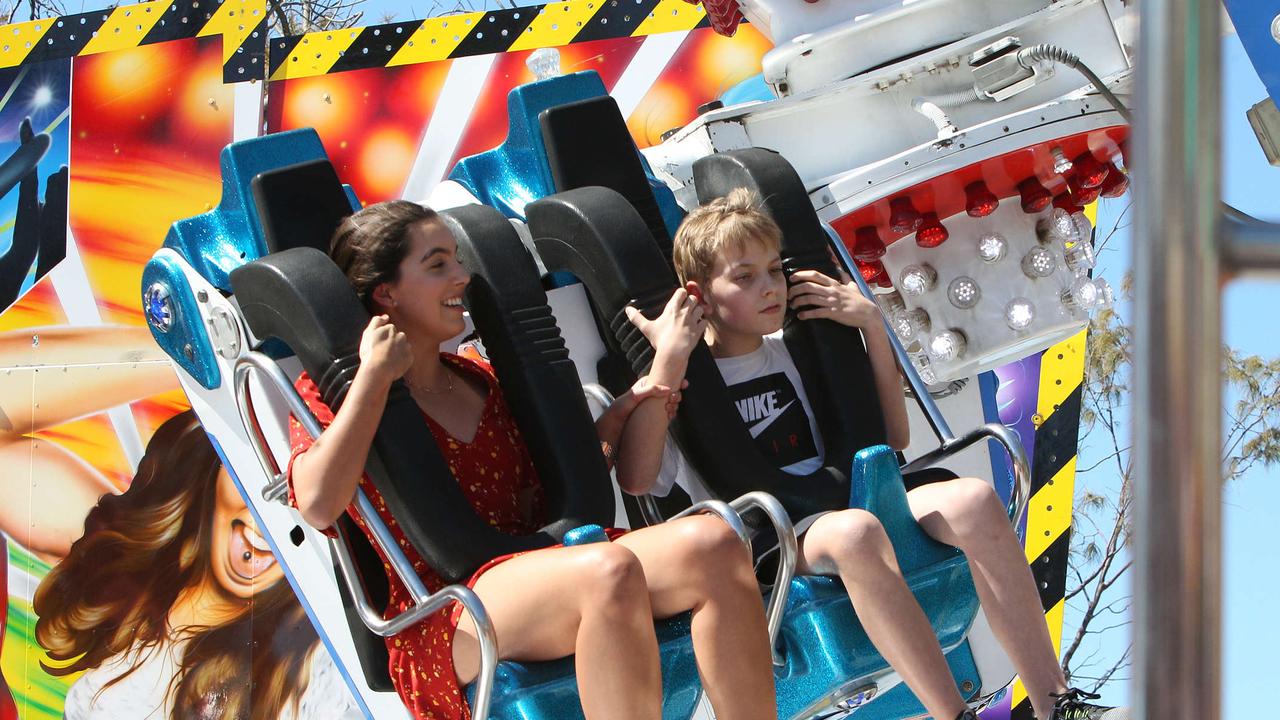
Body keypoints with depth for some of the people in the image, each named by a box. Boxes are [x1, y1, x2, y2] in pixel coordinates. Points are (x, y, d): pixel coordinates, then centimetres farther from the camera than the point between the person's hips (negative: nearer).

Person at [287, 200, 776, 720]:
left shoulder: (480, 384, 26)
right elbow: (319, 505, -16)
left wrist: (665, 368, 15)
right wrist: (375, 376, -11)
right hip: (438, 627, -6)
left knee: (712, 545, -22)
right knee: (609, 569, -37)